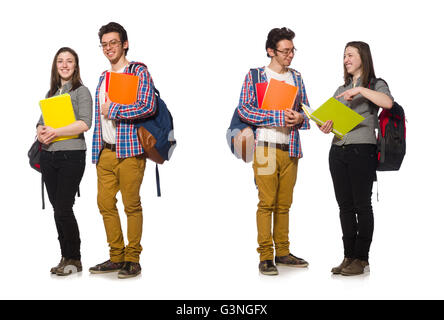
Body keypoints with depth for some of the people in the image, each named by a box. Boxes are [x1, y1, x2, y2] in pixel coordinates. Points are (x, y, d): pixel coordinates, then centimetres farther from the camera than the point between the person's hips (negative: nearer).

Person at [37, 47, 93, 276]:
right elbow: (42, 120, 15)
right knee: (57, 208, 8)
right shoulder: (51, 93, 17)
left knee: (64, 209, -8)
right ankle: (65, 257, 18)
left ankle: (74, 260, 6)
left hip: (71, 156, -6)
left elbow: (85, 124, -14)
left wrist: (55, 132, -19)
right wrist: (40, 132, -8)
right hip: (48, 155, 6)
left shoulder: (81, 91, -1)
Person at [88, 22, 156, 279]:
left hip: (129, 149, -7)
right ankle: (117, 257, 18)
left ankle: (133, 259, 7)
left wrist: (113, 110, -9)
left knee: (132, 205, -2)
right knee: (105, 203, 6)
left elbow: (148, 107, -16)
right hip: (106, 151, 7)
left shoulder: (138, 71, -2)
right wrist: (96, 151, 15)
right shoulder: (103, 77, 20)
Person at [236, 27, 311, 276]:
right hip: (266, 147, -5)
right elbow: (244, 109, -9)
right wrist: (279, 117, -15)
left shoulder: (296, 77, 15)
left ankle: (283, 252, 17)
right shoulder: (255, 76, 1)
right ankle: (266, 256, -2)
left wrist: (300, 118, -6)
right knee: (267, 202, -7)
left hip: (291, 148, 5)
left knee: (284, 203, 9)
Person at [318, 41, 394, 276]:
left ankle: (362, 260, 3)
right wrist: (325, 127, -3)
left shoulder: (375, 85, 2)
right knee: (345, 205, 6)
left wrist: (361, 90, -20)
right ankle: (348, 257, 13)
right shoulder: (341, 89, 20)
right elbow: (331, 117, 18)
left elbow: (388, 102, -19)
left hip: (362, 150, -6)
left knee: (362, 205, -3)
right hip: (338, 150, 6)